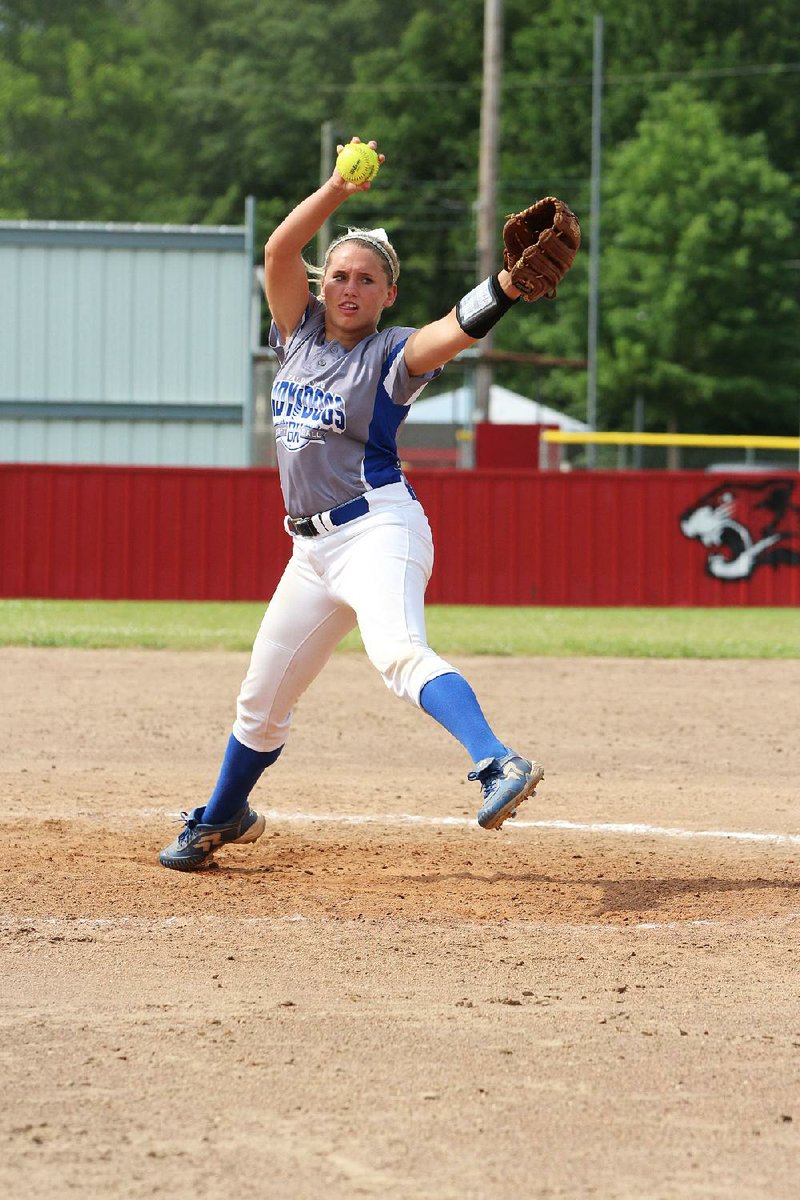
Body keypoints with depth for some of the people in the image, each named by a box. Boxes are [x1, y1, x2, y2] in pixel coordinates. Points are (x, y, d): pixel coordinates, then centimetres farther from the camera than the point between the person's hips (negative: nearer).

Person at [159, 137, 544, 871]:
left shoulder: (391, 355, -3)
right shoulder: (301, 333, 11)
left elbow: (455, 332, -22)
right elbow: (279, 252, -1)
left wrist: (510, 285, -39)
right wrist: (339, 190, -12)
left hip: (377, 529, -6)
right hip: (312, 548, 6)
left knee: (399, 653, -33)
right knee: (262, 698, 17)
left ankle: (500, 767, -49)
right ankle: (224, 818, 38)